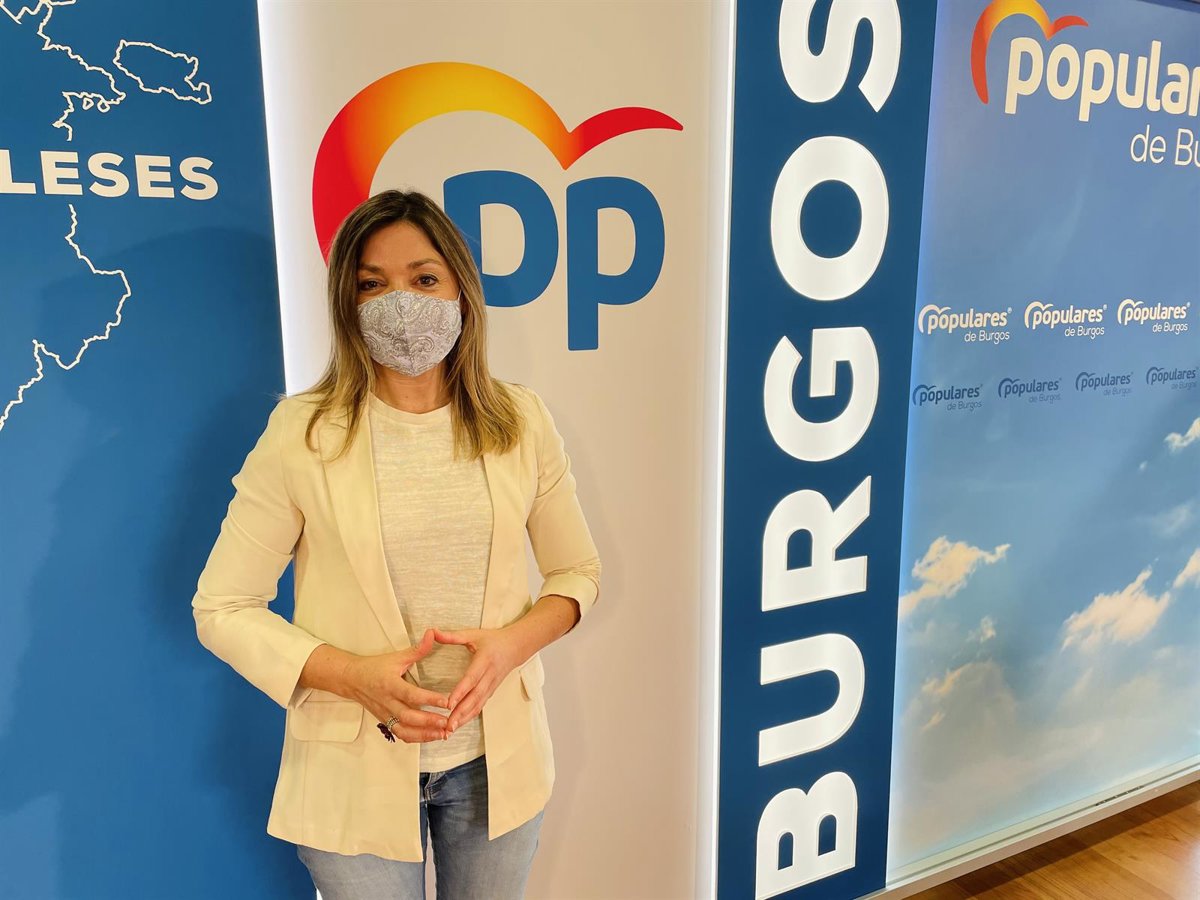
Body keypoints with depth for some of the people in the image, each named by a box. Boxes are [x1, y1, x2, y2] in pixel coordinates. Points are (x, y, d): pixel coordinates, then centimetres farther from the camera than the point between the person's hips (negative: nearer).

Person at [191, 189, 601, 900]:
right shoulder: (303, 432, -11)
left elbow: (579, 573, 3)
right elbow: (221, 607, -8)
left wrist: (510, 643, -16)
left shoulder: (521, 420, -5)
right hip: (356, 771, -2)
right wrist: (356, 675, -21)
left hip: (498, 758, 3)